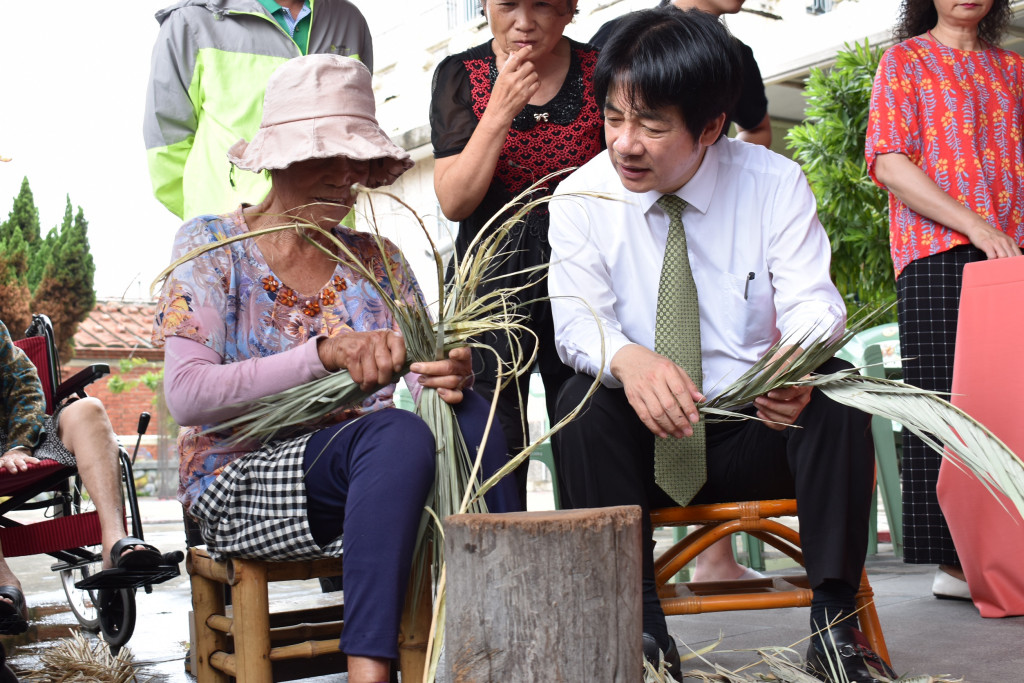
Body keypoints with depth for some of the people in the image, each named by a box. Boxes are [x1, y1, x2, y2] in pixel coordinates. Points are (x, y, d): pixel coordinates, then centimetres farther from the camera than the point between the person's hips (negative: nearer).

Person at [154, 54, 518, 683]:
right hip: (240, 483, -4)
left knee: (467, 412, -27)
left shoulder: (378, 260, 12)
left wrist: (449, 377, -24)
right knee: (400, 436, -33)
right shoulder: (212, 245, 0)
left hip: (361, 476, 4)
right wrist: (325, 353, -25)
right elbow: (185, 395, -13)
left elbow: (421, 377, 3)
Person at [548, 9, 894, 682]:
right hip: (644, 439, 0)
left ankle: (835, 616, -23)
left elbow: (812, 301, -12)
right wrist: (628, 360, -39)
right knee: (582, 401, -29)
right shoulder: (581, 197, -5)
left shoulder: (775, 183, -5)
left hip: (761, 433, 0)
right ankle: (641, 622, -24)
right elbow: (577, 318, -14)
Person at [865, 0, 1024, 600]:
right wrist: (975, 225, -14)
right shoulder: (905, 60, 8)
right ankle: (953, 561, -4)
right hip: (938, 253, -4)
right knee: (949, 402, -7)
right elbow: (889, 164, -5)